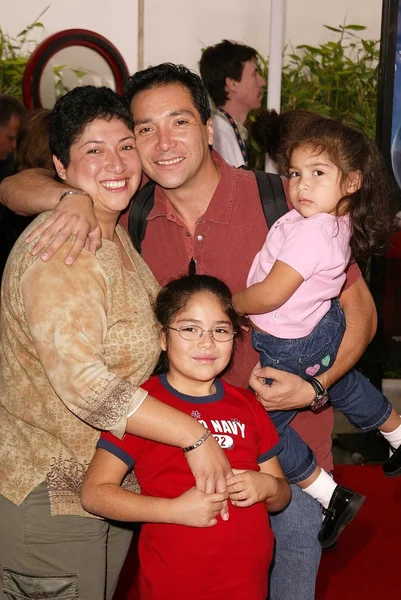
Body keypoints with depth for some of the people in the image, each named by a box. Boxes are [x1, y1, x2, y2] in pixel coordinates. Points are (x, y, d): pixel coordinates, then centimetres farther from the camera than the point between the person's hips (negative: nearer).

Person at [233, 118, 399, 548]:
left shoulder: (311, 232, -33)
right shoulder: (341, 220, -7)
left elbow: (270, 295, -30)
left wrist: (226, 304, -14)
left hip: (292, 350, -9)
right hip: (324, 329, 9)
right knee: (345, 386, 34)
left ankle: (332, 497, 10)